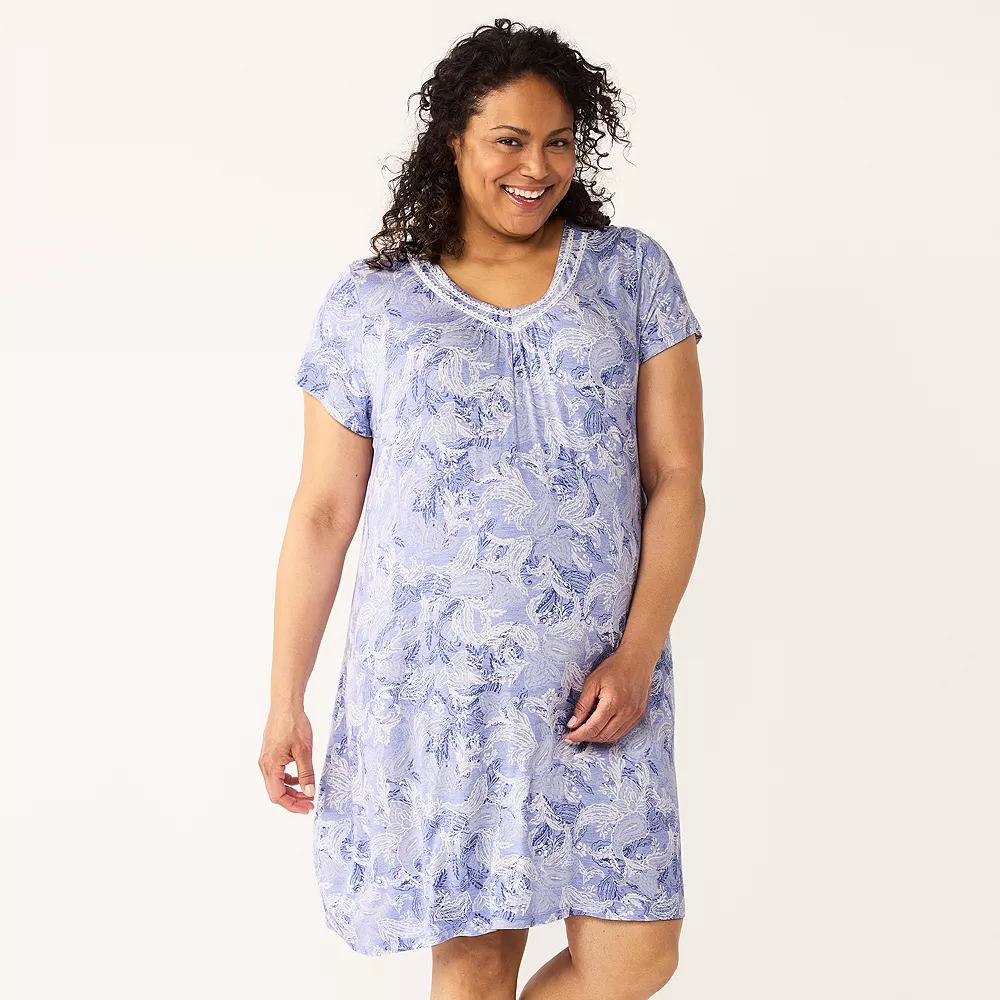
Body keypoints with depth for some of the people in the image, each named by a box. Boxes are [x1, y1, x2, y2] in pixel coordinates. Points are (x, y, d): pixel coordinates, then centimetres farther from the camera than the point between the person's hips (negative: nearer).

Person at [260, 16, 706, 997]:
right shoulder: (368, 303, 3)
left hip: (593, 682, 2)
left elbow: (677, 479, 2)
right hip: (431, 683, -1)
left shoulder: (633, 274, 6)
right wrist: (285, 699, 3)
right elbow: (322, 513, 5)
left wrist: (636, 655, -9)